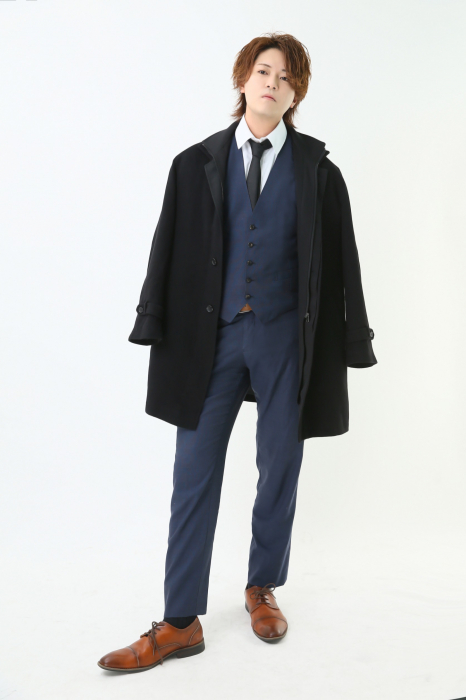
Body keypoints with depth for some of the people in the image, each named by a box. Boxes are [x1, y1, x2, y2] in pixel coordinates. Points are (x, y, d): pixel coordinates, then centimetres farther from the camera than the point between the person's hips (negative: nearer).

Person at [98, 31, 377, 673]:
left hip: (285, 336, 0)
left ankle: (263, 589, 33)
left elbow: (342, 259, 4)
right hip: (213, 334, 0)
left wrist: (349, 342, 0)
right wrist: (156, 328, -2)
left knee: (279, 470, 10)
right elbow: (168, 250, 4)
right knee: (194, 474, 1)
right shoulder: (197, 163, 7)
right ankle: (180, 624, 12)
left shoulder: (316, 169, 5)